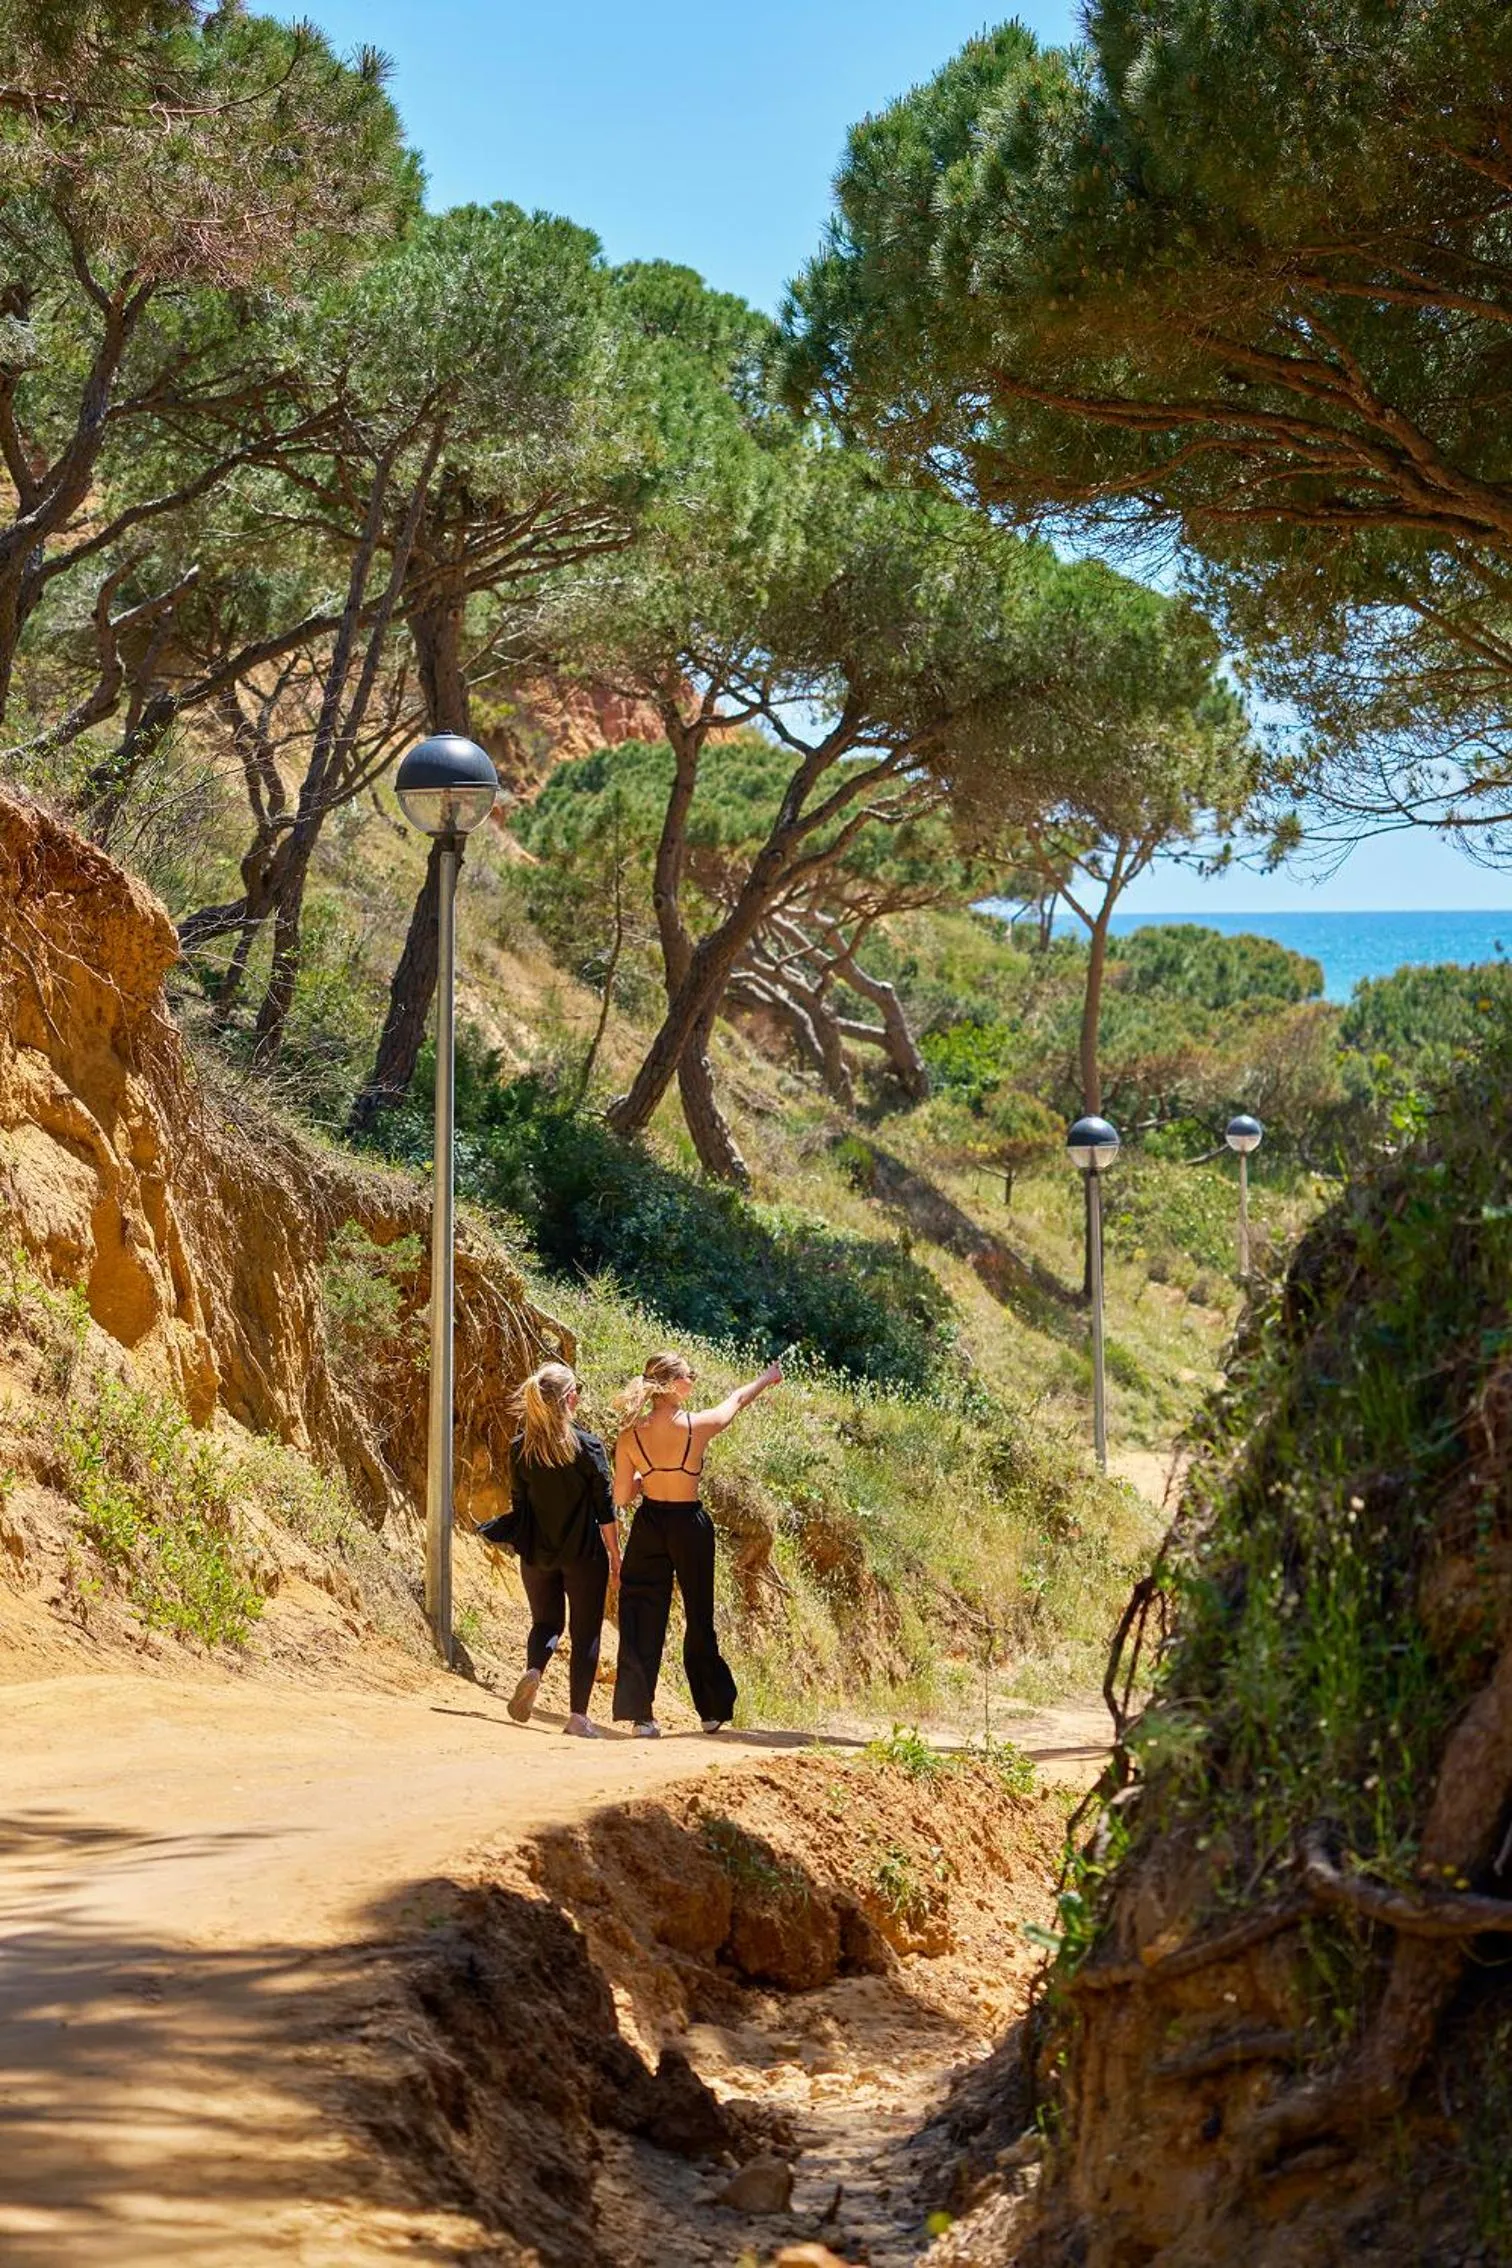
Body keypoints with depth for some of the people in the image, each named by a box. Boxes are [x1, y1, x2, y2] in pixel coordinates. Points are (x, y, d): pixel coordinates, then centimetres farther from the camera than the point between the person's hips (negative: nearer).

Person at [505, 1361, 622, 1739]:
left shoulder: (520, 1449, -4)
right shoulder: (588, 1446, -13)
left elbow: (518, 1503, 5)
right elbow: (606, 1508, -8)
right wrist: (614, 1553, 2)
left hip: (537, 1553, 3)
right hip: (584, 1553, -3)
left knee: (546, 1621, 21)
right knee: (585, 1633, 7)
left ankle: (533, 1670, -9)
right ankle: (578, 1715, 5)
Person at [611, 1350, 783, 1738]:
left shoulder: (631, 1434, -9)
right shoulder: (699, 1426, -15)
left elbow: (621, 1497, -4)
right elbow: (737, 1399, 6)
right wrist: (767, 1378, 26)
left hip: (649, 1526, 1)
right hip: (690, 1525, -1)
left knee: (642, 1619, 7)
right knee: (699, 1618, 14)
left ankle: (640, 1714, 0)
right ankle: (712, 1711, 25)